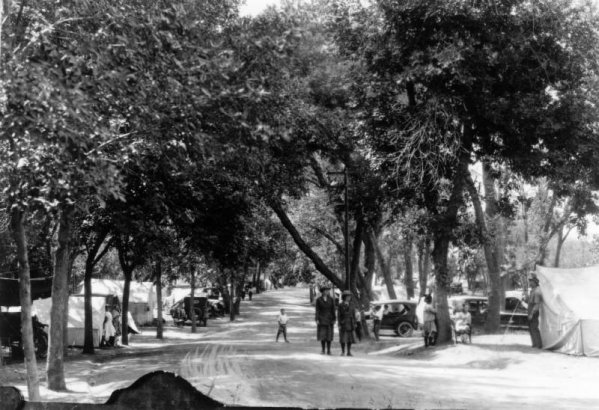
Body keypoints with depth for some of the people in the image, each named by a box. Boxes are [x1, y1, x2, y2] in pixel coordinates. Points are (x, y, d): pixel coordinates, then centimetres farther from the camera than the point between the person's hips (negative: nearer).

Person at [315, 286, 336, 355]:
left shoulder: (331, 299, 1)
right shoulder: (318, 300, -2)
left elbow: (333, 310, 3)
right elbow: (317, 310, -3)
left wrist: (334, 319, -1)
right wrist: (317, 320, -10)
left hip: (329, 319, 1)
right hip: (321, 319, -1)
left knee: (329, 335, 0)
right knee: (322, 335, -1)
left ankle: (328, 350, 5)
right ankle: (323, 350, 7)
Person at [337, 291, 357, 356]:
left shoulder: (351, 305, 7)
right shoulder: (340, 305, -3)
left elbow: (353, 314, 8)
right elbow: (339, 315, -4)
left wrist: (354, 323, 3)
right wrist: (339, 324, -10)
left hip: (350, 323, 3)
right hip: (343, 323, -3)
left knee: (350, 337, 2)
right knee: (343, 338, -2)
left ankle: (349, 352, 8)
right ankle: (343, 352, 5)